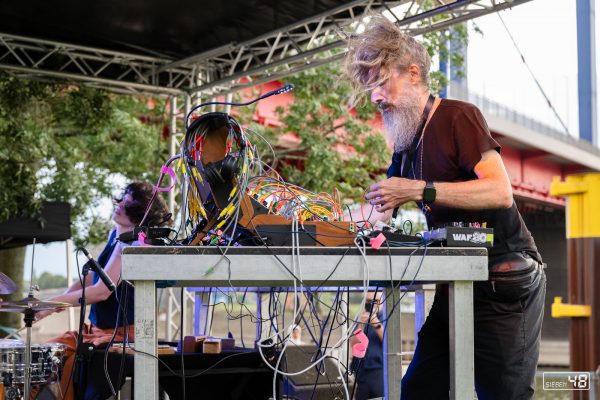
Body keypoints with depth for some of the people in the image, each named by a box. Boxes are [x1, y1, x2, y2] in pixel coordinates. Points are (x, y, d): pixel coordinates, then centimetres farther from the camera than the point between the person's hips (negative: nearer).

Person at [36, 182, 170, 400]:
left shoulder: (131, 244, -18)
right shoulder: (115, 235, 10)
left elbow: (102, 290, -24)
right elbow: (94, 274, 19)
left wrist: (55, 302, -22)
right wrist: (63, 298, 3)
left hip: (122, 333, -9)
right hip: (99, 328, 9)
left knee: (69, 362, -22)